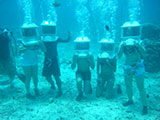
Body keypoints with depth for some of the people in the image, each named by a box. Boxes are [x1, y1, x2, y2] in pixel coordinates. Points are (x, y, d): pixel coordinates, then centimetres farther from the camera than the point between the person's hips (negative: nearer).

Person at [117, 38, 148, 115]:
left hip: (138, 67, -4)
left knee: (140, 87, -5)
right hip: (127, 67, 4)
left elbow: (144, 54, -28)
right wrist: (121, 47, -33)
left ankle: (145, 106, 5)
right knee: (128, 85, 14)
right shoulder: (123, 44, -11)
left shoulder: (137, 43, -19)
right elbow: (119, 56, -20)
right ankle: (130, 100, 36)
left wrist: (138, 46, -39)